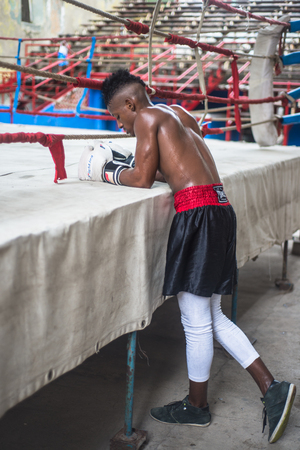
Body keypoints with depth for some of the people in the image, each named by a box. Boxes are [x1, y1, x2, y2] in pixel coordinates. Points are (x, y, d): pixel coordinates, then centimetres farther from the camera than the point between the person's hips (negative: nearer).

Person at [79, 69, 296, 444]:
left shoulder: (147, 117, -3)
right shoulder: (178, 113, 22)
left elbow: (142, 179, -6)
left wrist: (112, 173, 13)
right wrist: (127, 164, 23)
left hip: (197, 213, -9)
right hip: (221, 207, 9)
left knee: (196, 321, 4)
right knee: (212, 316, 17)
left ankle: (196, 406, 21)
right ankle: (271, 388, 16)